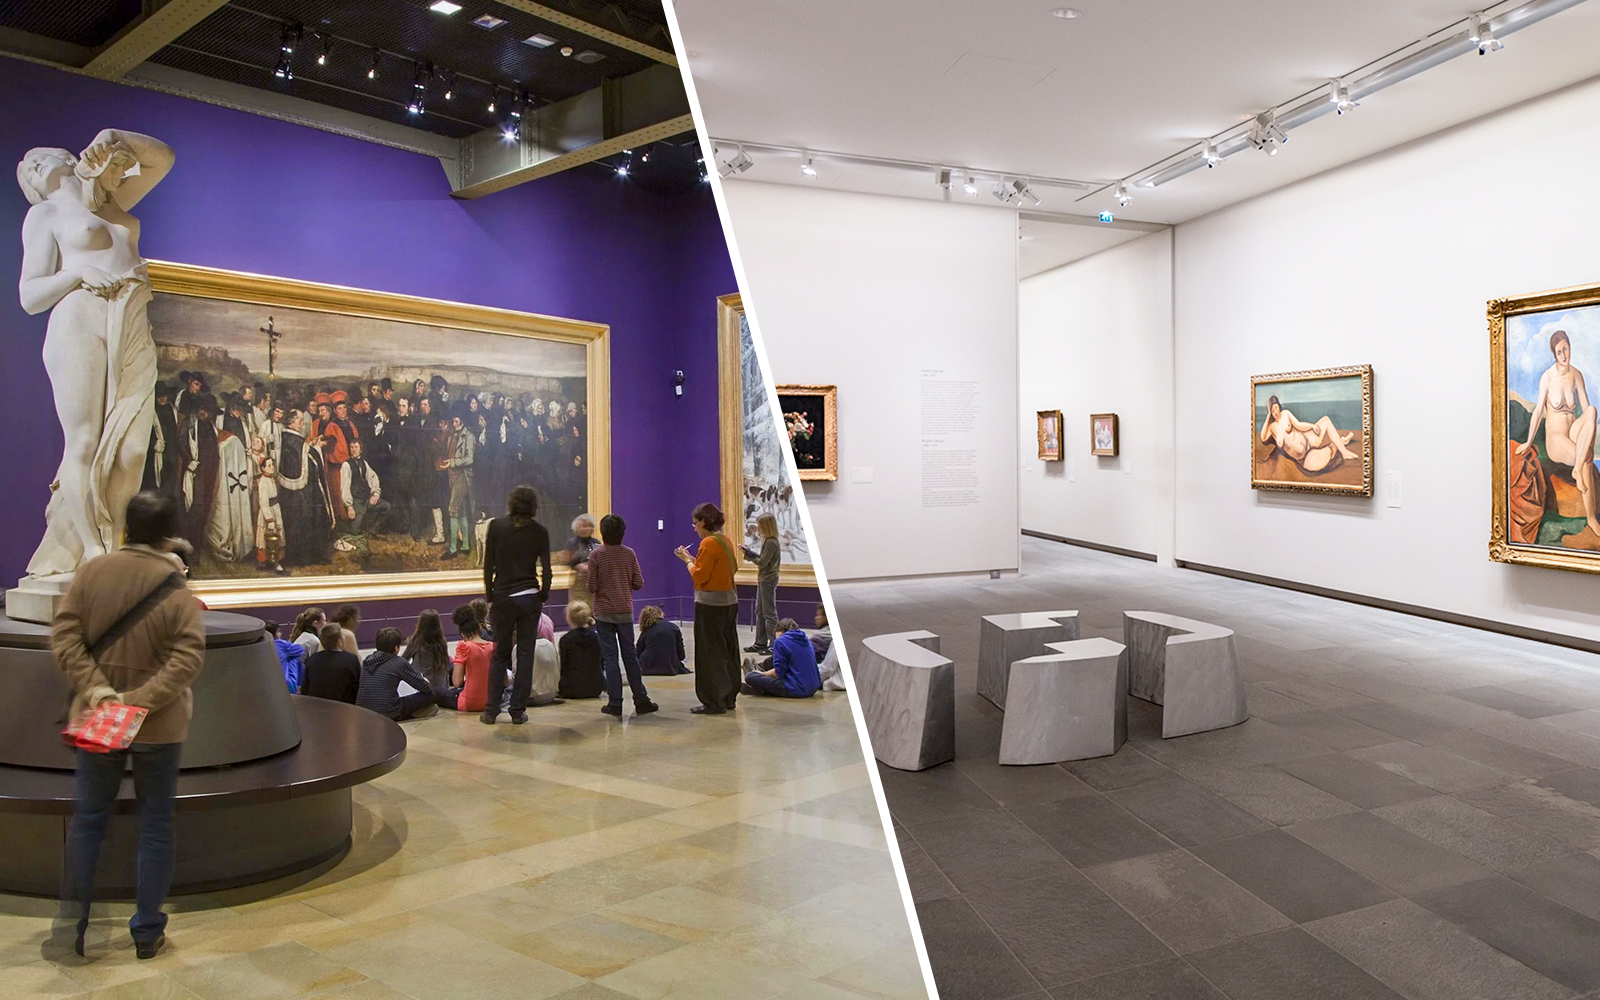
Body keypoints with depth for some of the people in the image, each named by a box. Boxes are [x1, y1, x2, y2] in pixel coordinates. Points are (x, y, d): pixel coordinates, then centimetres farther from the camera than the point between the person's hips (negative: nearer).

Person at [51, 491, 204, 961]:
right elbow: (188, 658, -21)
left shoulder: (91, 571, -7)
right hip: (159, 728, -2)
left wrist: (92, 686, -12)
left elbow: (64, 634, -9)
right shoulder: (179, 588, -15)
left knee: (88, 820, 17)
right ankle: (147, 931, 17)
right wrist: (141, 700, -18)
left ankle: (74, 926, 23)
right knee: (156, 825, 11)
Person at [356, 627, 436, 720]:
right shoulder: (399, 663, -7)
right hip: (389, 715, -6)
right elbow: (426, 688, -2)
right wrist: (425, 681, 22)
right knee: (429, 694, 1)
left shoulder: (367, 660, 8)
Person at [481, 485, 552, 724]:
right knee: (525, 655, 6)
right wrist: (543, 596, 11)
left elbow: (488, 565, -2)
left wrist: (489, 597, 6)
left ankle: (491, 711, 10)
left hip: (503, 597, 0)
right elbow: (546, 569, -1)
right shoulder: (539, 531, -1)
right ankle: (518, 711, 8)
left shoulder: (496, 526, -2)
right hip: (530, 598, 0)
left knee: (500, 655, 11)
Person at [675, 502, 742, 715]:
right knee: (728, 650, 13)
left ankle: (713, 702, 0)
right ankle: (729, 698, 21)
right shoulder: (725, 540, 10)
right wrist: (693, 559, 11)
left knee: (710, 654, -3)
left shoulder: (709, 543, -15)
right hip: (729, 601, 9)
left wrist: (687, 560, -1)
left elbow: (699, 576, -17)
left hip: (710, 604, -9)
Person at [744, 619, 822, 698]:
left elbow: (779, 673, -11)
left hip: (796, 690, -8)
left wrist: (762, 673, 8)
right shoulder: (805, 639, 14)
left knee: (749, 676, -7)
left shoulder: (780, 641, -7)